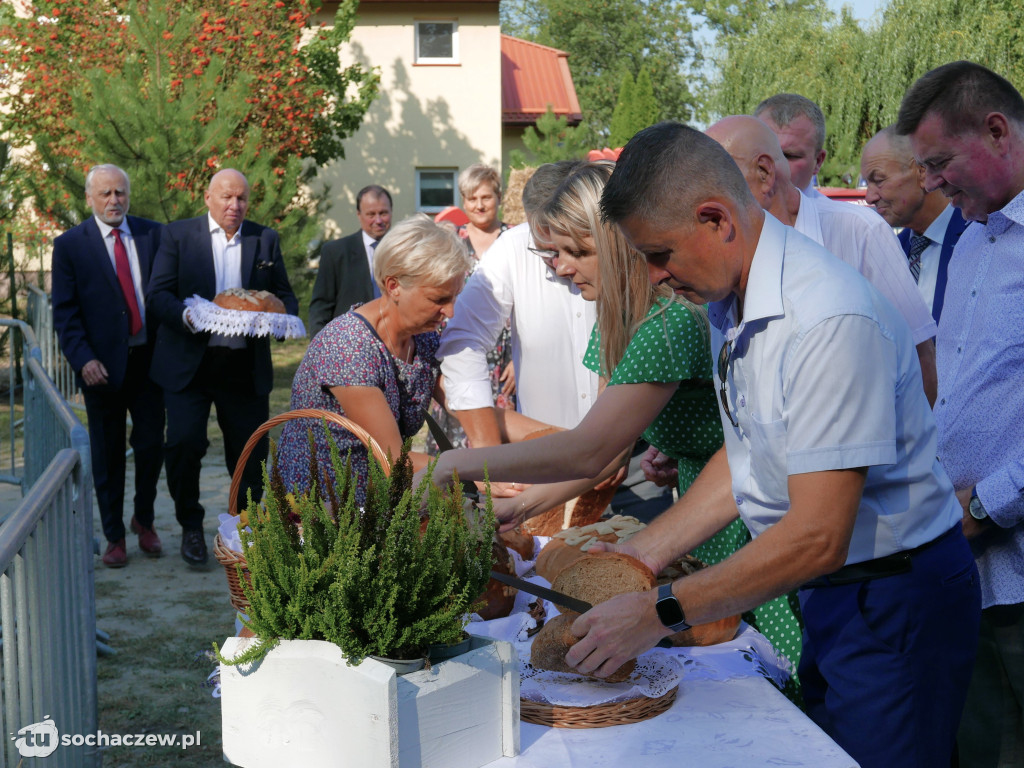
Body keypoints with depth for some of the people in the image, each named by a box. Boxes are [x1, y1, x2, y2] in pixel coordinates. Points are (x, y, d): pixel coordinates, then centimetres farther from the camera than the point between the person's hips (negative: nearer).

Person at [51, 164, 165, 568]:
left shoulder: (154, 234, 5)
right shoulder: (70, 244, -1)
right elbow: (64, 311, -2)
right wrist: (83, 360, -14)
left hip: (149, 357, 2)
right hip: (103, 364, -2)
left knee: (151, 444, 5)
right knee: (107, 454, 7)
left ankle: (144, 519, 30)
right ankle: (114, 536, 21)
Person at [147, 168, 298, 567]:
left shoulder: (265, 239, 10)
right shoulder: (178, 234, 4)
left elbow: (285, 296, 12)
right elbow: (157, 293, -2)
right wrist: (188, 316, -22)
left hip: (246, 366, 2)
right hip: (188, 363, -2)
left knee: (251, 452, 6)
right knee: (184, 443, -12)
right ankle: (191, 526, 11)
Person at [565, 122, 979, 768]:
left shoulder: (831, 320, -28)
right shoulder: (732, 304, 3)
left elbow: (817, 538, -29)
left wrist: (660, 614, -22)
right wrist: (647, 550, 6)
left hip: (896, 601, -8)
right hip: (828, 592, 9)